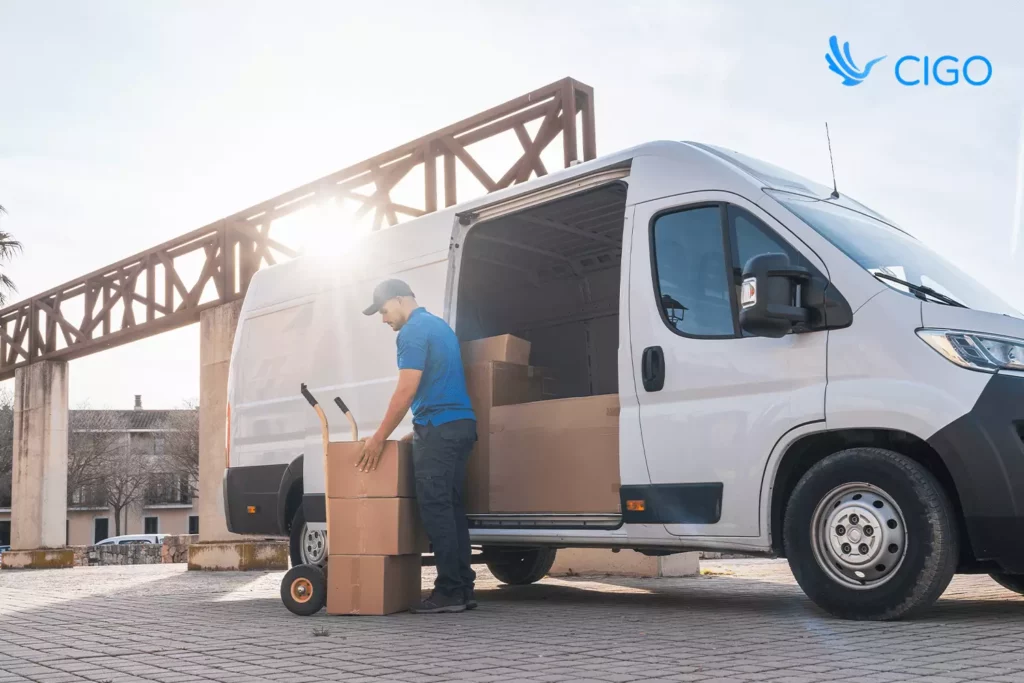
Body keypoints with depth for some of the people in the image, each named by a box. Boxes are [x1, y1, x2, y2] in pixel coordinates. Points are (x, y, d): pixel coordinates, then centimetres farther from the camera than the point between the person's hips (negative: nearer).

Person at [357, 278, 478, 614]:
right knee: (451, 507, 9)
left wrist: (380, 437, -8)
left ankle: (449, 591, -7)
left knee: (435, 508, -7)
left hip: (439, 428, -10)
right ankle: (463, 588, 9)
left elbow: (407, 390, -14)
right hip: (461, 424, 10)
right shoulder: (438, 325, 22)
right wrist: (417, 432, 27)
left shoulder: (414, 330, -7)